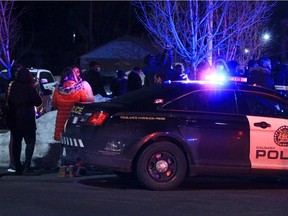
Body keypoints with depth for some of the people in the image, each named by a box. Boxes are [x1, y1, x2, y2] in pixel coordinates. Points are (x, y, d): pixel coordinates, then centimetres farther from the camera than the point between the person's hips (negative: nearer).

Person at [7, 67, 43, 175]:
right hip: (27, 120, -5)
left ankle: (18, 167, 10)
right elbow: (38, 102, -7)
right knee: (30, 142, 1)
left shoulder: (12, 87, 1)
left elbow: (8, 102, 9)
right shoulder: (29, 88, -13)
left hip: (13, 120, 5)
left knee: (16, 143, 10)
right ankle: (27, 166, -12)